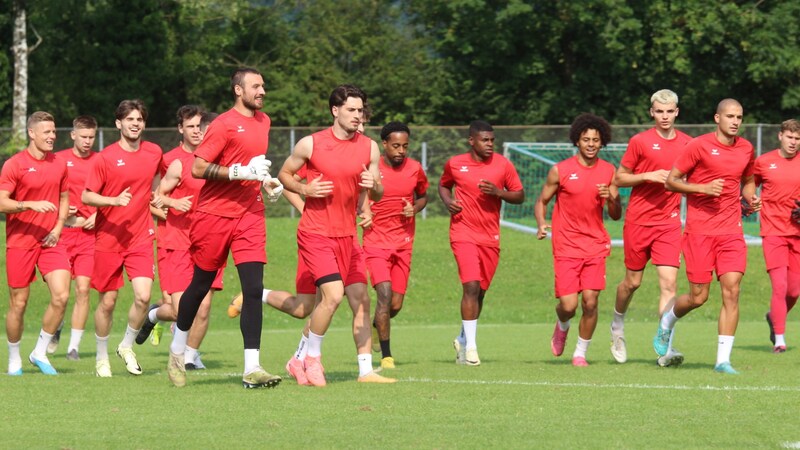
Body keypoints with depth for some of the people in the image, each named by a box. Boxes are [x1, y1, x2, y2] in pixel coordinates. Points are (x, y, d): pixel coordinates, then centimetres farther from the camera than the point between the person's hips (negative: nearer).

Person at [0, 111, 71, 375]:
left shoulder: (59, 166, 8)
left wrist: (58, 227, 3)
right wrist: (31, 205, -26)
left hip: (51, 241, 4)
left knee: (61, 296, -11)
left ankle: (40, 353, 6)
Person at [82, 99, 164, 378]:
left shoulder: (154, 153, 4)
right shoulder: (106, 158, -8)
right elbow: (86, 196, -9)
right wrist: (115, 200, -23)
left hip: (141, 237, 2)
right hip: (108, 238, -2)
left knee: (143, 296, -13)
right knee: (108, 301, 4)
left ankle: (127, 346, 12)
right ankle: (102, 358, 23)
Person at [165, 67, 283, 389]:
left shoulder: (263, 122, 14)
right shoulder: (224, 124, -10)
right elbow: (198, 168, -16)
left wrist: (264, 180, 13)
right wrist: (241, 172, -22)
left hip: (250, 215, 5)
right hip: (214, 214, -5)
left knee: (253, 289, -9)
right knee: (200, 286, 8)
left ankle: (252, 369, -13)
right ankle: (177, 351, 30)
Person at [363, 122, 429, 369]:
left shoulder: (415, 169, 2)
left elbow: (423, 196, 19)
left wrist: (415, 208, -3)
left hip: (404, 244, 3)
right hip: (376, 241, -3)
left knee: (396, 304, 5)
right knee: (385, 294, -18)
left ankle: (377, 325, 40)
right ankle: (386, 356, -11)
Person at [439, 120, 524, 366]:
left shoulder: (503, 164, 1)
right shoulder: (455, 164, 1)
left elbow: (520, 196, 5)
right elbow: (444, 185, 20)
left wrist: (498, 192, -13)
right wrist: (448, 201, -2)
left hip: (490, 236, 3)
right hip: (463, 233, -3)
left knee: (481, 291, 9)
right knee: (471, 286, -17)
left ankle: (463, 340, 30)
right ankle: (470, 346, -15)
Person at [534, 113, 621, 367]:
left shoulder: (608, 172, 6)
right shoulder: (560, 171, -2)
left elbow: (616, 215, 10)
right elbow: (541, 202, 8)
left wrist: (611, 199, -12)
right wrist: (541, 224, -12)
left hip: (595, 245, 2)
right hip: (566, 246, -2)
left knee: (590, 301, -8)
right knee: (568, 305, -8)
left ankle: (581, 353, 11)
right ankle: (562, 326, 29)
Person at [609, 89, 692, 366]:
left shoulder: (687, 143, 6)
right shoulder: (640, 141, -3)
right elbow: (619, 178, 0)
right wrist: (649, 176, -14)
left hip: (669, 223, 1)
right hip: (638, 220, -1)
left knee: (669, 283, -11)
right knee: (633, 281, 9)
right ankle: (618, 325, 38)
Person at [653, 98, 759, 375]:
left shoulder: (746, 149, 9)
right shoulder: (699, 146, -6)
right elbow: (671, 181, -3)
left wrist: (751, 198, 4)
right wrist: (703, 188, -17)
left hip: (731, 230, 4)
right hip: (699, 229, -4)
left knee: (731, 291, -10)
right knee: (698, 297, -2)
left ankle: (723, 360, -6)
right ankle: (666, 323, 32)